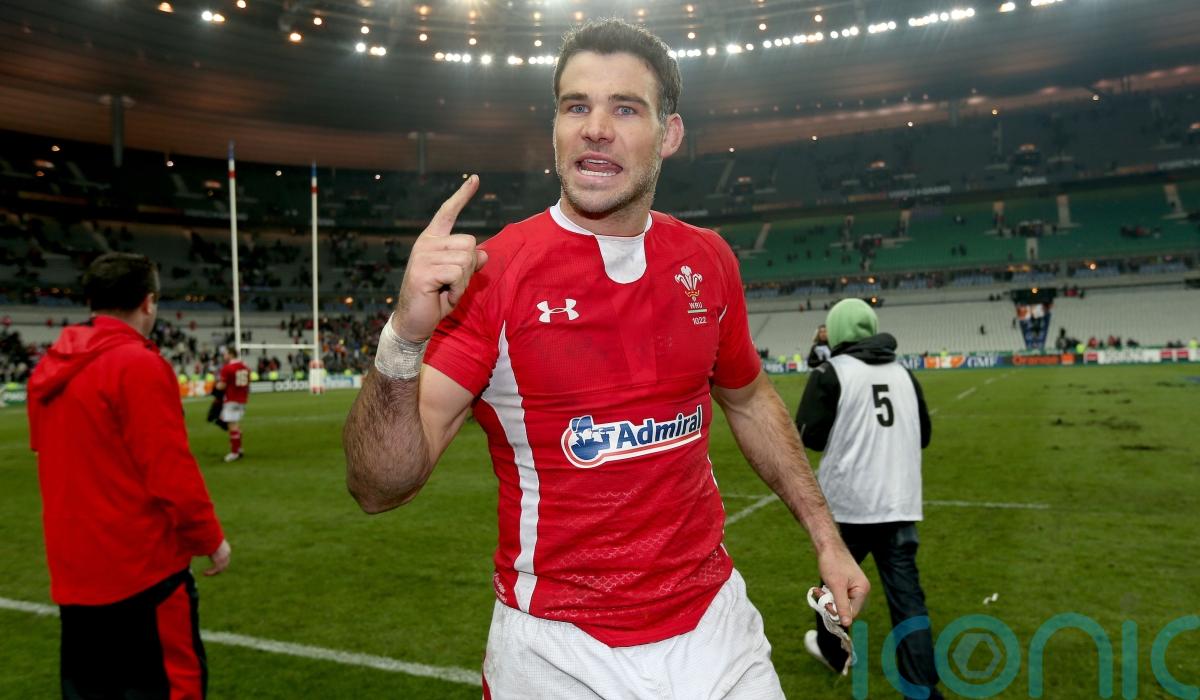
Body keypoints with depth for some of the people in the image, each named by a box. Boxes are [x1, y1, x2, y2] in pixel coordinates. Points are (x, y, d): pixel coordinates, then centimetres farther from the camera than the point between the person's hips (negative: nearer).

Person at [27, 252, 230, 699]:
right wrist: (211, 539, -6)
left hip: (75, 569, 8)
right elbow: (171, 472, -18)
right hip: (140, 566, -8)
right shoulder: (138, 364, -16)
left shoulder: (49, 369, 8)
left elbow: (62, 464, 15)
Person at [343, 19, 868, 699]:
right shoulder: (486, 274, -14)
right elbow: (380, 486, -19)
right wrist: (404, 341, -36)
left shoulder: (709, 260, -2)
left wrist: (826, 537, 14)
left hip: (711, 621, 3)